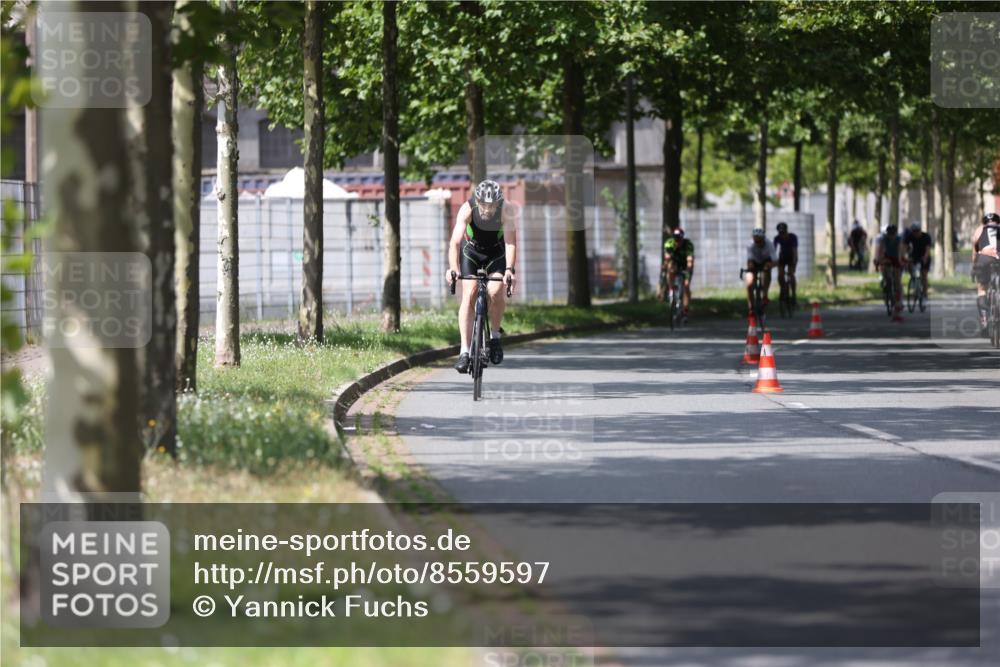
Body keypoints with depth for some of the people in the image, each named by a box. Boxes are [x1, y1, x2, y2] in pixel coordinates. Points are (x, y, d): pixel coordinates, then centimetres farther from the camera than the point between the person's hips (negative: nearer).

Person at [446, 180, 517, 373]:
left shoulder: (506, 212, -29)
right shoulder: (467, 209, -30)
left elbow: (511, 242, -38)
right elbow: (455, 241, -39)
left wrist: (509, 270, -54)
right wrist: (452, 268, -54)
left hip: (497, 254, 0)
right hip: (471, 252, 0)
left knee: (495, 292, -24)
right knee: (468, 295, -17)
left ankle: (494, 335, 1)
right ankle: (464, 351, -18)